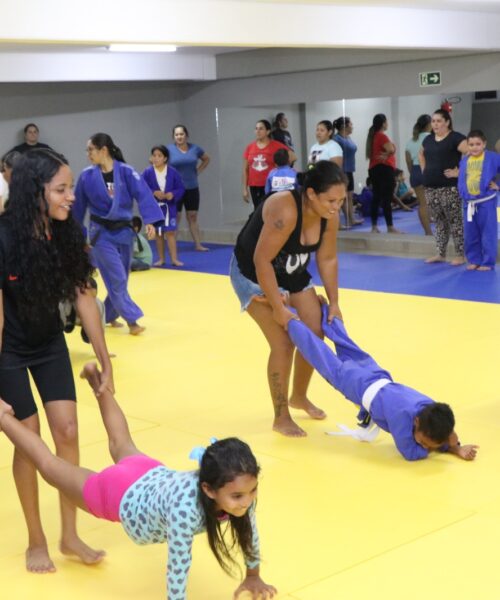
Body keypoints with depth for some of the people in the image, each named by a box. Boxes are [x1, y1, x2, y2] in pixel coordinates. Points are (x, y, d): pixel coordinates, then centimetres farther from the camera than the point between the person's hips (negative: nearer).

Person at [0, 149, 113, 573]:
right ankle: (37, 541, 17)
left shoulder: (67, 234, -13)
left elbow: (84, 299, -6)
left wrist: (105, 362, -3)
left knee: (67, 431, 0)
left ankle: (70, 535, 14)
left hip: (50, 343, 5)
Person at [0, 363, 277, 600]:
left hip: (153, 477, 5)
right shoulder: (186, 508, -48)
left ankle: (99, 385, 60)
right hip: (120, 494, -5)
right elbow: (178, 570, -38)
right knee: (50, 466, 21)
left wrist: (253, 577, 2)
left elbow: (249, 532, -9)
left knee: (124, 446, 37)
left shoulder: (240, 488, -30)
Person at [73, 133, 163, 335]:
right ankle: (131, 320, -4)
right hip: (101, 233, -2)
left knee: (120, 278, 11)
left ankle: (108, 315, 29)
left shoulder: (126, 172, -8)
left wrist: (150, 221, -28)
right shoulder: (87, 176, -6)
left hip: (123, 231, 2)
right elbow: (79, 206, 3)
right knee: (117, 279, -9)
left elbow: (143, 194, -16)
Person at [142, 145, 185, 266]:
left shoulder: (173, 172, -5)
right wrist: (154, 193, -19)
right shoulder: (147, 173, -5)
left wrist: (173, 194, -18)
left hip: (169, 207, -1)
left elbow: (181, 188, 0)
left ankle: (174, 259, 0)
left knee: (170, 232, -3)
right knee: (158, 233, 11)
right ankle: (161, 259, 21)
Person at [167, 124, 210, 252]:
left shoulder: (194, 148, 4)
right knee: (175, 218, -1)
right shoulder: (169, 149, -7)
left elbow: (206, 159, 19)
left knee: (193, 217, 9)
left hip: (192, 188, 4)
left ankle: (198, 245, 13)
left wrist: (198, 171, 7)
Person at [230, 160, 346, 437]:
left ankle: (299, 396, 31)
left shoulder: (330, 215, -15)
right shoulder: (285, 211, -36)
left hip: (293, 274, 7)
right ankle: (281, 418, 5)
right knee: (283, 344, -11)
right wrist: (278, 308, -26)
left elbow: (327, 259, -1)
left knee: (314, 335, 6)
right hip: (254, 274, -7)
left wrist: (334, 304, 1)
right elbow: (262, 261, -32)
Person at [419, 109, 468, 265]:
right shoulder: (428, 139, 12)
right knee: (439, 221, 13)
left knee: (455, 220, -2)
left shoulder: (455, 138, -10)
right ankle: (440, 254, 20)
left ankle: (460, 255, 3)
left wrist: (459, 172, -18)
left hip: (449, 188, -7)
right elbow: (421, 154, 33)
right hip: (430, 187, 7)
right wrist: (424, 170, 18)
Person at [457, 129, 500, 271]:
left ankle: (488, 262, 7)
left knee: (488, 234, 0)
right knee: (470, 235, 10)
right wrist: (462, 195, 8)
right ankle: (474, 260, 22)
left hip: (486, 201, -5)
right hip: (468, 203, 5)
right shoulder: (464, 161, 8)